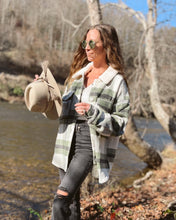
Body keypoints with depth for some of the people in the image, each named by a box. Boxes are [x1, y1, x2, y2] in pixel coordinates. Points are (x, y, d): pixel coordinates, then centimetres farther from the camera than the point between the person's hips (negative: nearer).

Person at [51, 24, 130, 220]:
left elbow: (119, 125, -8)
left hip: (90, 146, -6)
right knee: (72, 201, 15)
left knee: (61, 200, -18)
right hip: (67, 143, 6)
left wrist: (93, 112, -21)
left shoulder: (117, 81, -6)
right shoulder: (78, 73, 12)